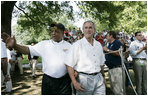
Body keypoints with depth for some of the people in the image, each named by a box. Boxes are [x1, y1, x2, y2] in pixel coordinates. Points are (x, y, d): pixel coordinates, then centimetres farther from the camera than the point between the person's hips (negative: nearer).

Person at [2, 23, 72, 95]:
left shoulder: (68, 45, 3)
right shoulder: (44, 44, 0)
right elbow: (28, 50, -6)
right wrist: (14, 45, -23)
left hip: (64, 80, 0)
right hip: (48, 80, 0)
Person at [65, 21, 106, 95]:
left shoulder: (98, 45, 11)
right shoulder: (77, 45, -6)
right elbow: (69, 65, -10)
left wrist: (103, 76, 22)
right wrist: (75, 83, -14)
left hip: (98, 78, 5)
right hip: (84, 79, -4)